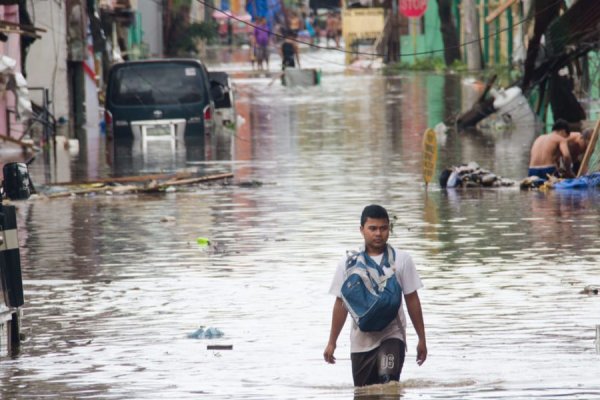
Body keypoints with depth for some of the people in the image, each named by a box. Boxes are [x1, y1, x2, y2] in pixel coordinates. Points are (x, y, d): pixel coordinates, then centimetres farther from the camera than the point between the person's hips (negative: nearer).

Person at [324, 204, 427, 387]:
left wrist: (422, 338, 5)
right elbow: (341, 303, 8)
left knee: (388, 384, -23)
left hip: (392, 336, -3)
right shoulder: (349, 263, 2)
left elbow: (412, 300, 4)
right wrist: (332, 342, 9)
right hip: (361, 340, 3)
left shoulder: (401, 260, -1)